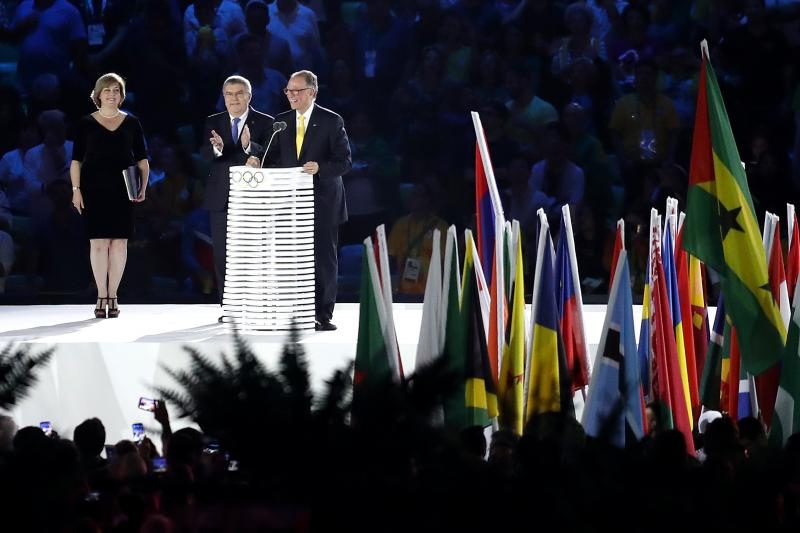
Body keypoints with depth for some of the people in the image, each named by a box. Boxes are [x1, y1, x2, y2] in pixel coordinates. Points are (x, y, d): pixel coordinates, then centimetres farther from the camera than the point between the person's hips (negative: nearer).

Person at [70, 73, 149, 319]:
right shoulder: (86, 124, 6)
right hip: (94, 190, -1)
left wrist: (143, 186, 0)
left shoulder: (131, 123, 10)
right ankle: (101, 297, 0)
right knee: (98, 242, -5)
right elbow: (76, 160, 6)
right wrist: (76, 189, -3)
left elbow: (142, 159, 12)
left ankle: (112, 296, 6)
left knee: (119, 242, -1)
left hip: (122, 190, 1)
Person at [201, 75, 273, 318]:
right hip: (221, 196, 3)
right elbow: (205, 154, -5)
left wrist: (249, 146, -31)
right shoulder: (213, 123, 8)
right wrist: (216, 148, -29)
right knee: (222, 255, 4)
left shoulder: (264, 123, 1)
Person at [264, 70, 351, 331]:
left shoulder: (331, 121, -3)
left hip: (323, 201, -4)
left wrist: (320, 167, -22)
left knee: (324, 258, -1)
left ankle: (323, 314, 2)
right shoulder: (282, 121, 11)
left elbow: (345, 161, -7)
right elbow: (276, 157, 14)